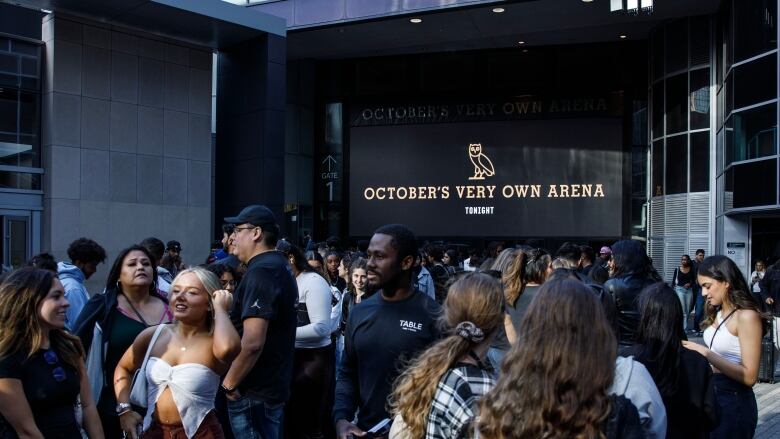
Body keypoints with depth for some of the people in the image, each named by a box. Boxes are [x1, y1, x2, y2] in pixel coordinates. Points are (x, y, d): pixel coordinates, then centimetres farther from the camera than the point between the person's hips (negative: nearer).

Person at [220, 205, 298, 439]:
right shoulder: (279, 266, 12)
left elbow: (252, 342, -28)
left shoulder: (260, 272, -19)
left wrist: (229, 383, -16)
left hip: (254, 392, -10)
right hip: (273, 385, 10)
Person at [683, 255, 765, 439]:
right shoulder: (717, 313, 7)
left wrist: (706, 354, -23)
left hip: (734, 400, -7)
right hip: (711, 393, 7)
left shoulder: (747, 316, -16)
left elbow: (749, 376, -21)